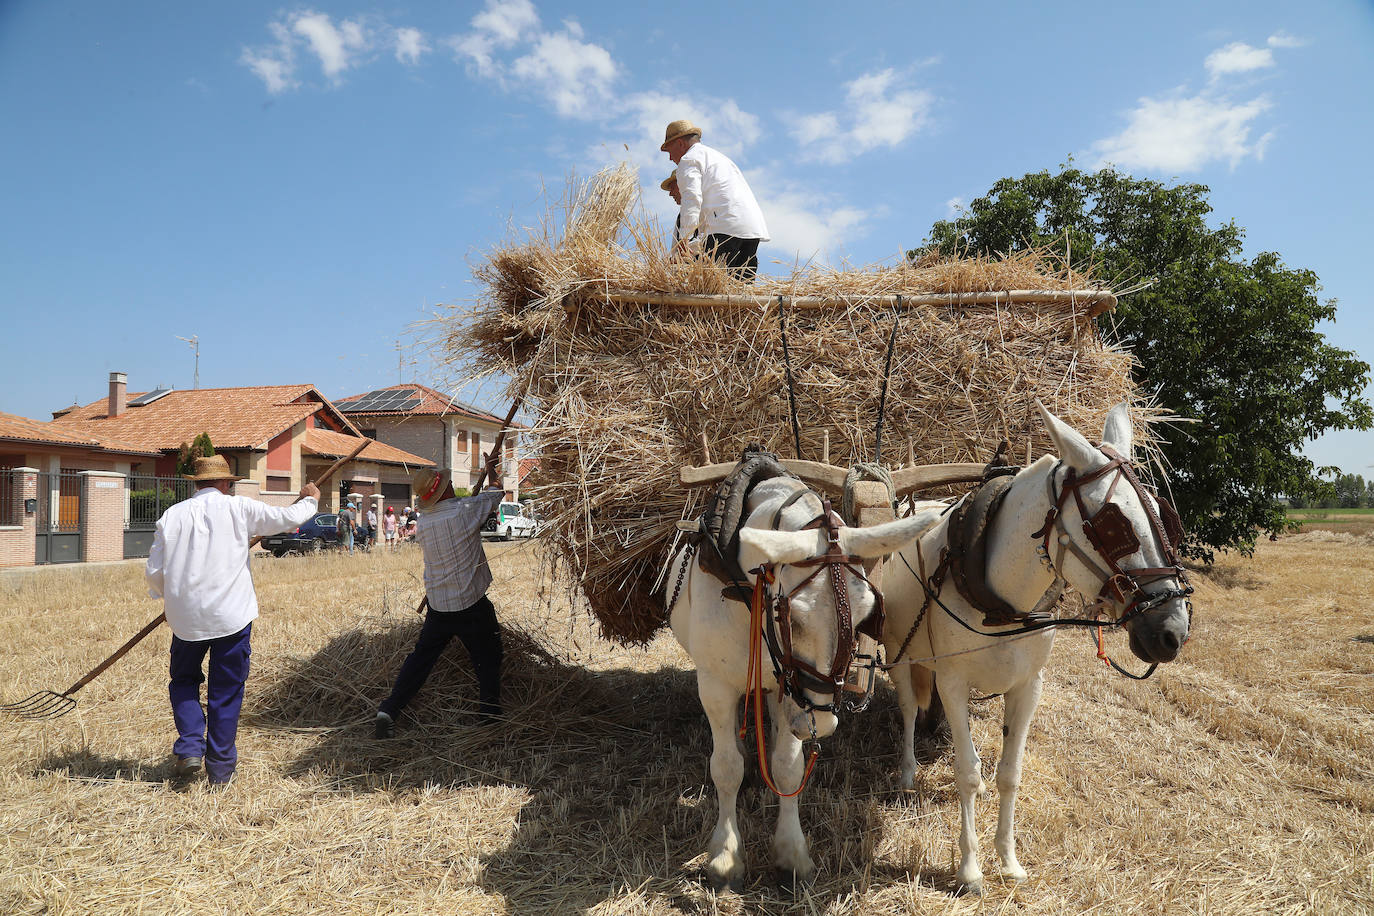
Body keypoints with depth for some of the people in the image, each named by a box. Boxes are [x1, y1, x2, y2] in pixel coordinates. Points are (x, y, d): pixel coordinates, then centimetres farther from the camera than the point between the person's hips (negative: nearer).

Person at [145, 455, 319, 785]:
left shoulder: (172, 514, 3)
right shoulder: (238, 508, -3)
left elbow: (154, 571, 5)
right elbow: (288, 517, 3)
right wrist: (310, 500, 24)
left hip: (186, 617, 2)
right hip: (231, 615, -2)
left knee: (183, 681, 23)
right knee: (226, 692, 9)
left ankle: (190, 749, 9)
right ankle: (221, 769, 17)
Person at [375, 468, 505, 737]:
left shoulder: (423, 527, 1)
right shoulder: (465, 510, -15)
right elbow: (496, 493, 1)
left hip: (438, 606, 5)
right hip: (471, 604, -5)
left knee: (420, 658, 18)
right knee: (487, 663, 10)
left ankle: (388, 710, 14)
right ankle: (489, 717, 14)